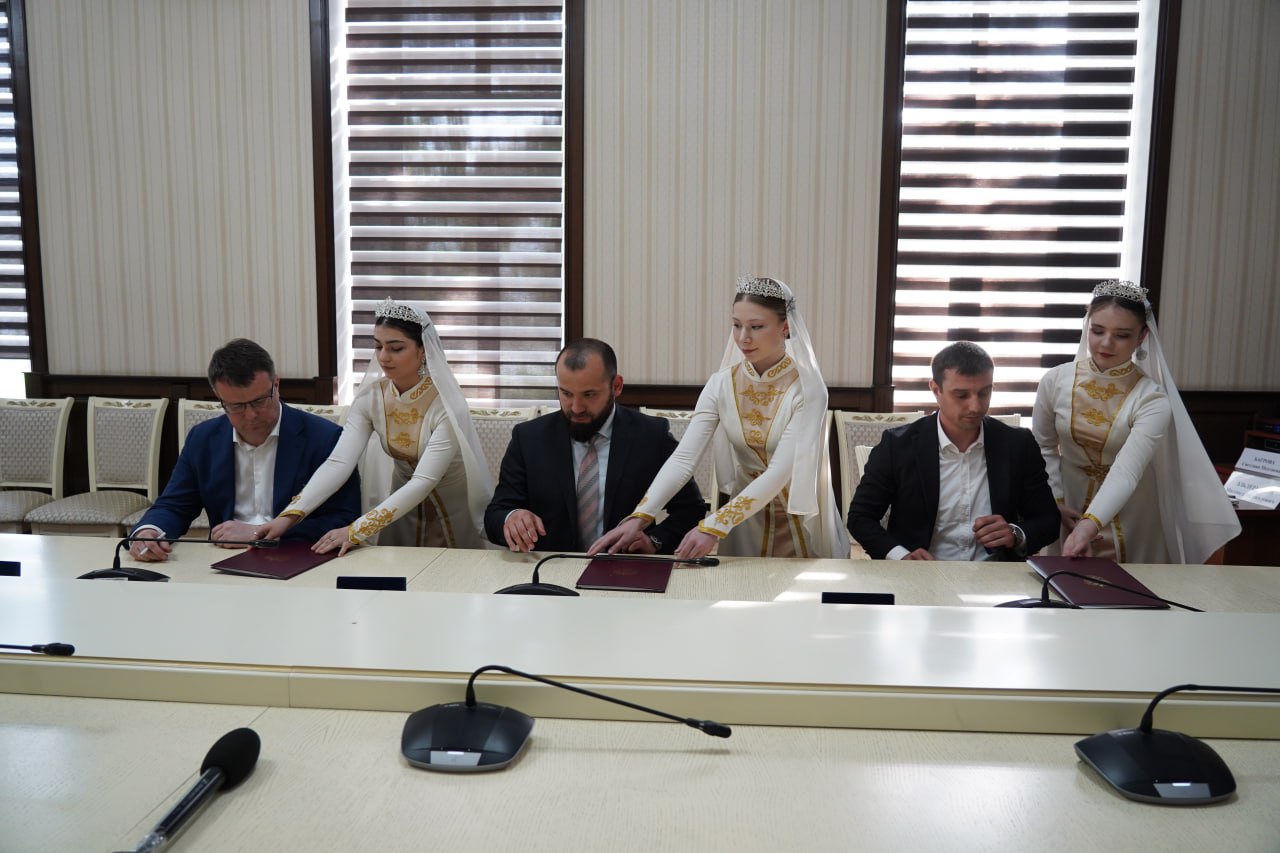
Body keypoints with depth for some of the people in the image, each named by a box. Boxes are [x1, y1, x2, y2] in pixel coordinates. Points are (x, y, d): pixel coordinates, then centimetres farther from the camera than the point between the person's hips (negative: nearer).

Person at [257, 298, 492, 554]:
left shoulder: (446, 405, -23)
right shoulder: (370, 398, -9)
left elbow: (424, 482, -29)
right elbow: (338, 462, -19)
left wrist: (357, 530, -37)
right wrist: (291, 514, -34)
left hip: (455, 516, -4)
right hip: (401, 509, 4)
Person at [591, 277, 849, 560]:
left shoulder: (807, 388, -18)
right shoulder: (721, 384, -8)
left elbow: (781, 471, -26)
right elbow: (683, 458, -17)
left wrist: (714, 525, -35)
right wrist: (640, 516, -30)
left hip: (801, 525, -3)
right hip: (745, 521, 3)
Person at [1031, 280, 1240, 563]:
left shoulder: (1152, 399, -20)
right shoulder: (1056, 381, -12)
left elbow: (1126, 472, -32)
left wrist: (1090, 524, -47)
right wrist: (1055, 501, -6)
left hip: (1128, 517, -2)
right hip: (1070, 503, 2)